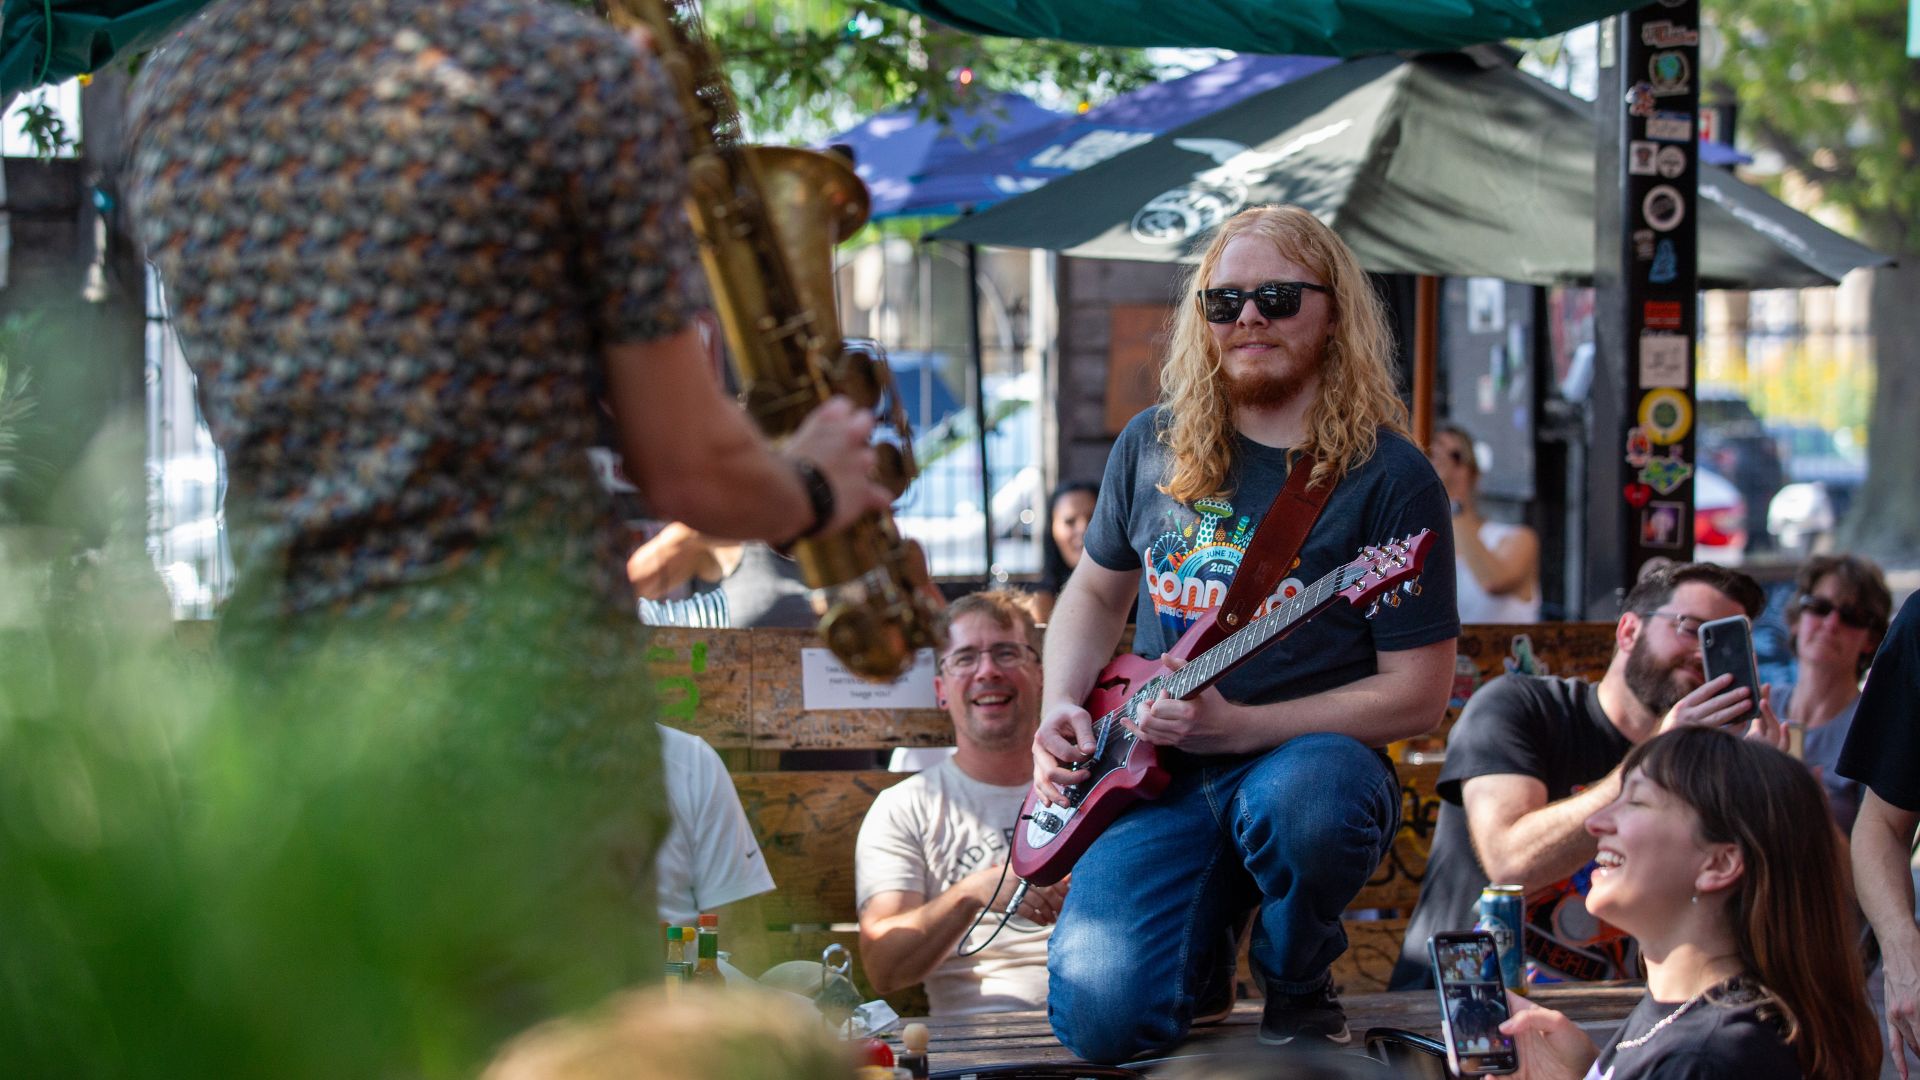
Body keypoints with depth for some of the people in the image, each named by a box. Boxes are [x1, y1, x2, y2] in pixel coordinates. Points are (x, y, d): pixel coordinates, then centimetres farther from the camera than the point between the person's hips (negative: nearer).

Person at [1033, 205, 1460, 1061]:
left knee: (1294, 803, -42)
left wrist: (1236, 728, -16)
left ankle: (1299, 989, -7)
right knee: (1101, 1015, -22)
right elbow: (1097, 591, 25)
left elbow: (1417, 695, -8)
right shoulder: (1154, 446, 9)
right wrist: (1062, 708, 5)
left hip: (1311, 757, -3)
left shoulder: (1387, 477, -6)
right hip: (1157, 781, 3)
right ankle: (1206, 948, 17)